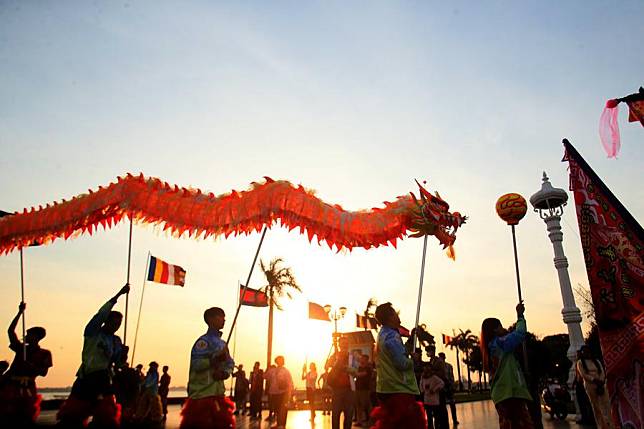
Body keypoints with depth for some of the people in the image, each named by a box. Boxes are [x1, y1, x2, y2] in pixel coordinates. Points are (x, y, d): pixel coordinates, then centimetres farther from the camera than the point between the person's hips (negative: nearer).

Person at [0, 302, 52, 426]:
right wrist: (20, 312, 0)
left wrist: (30, 366, -17)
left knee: (25, 420, -3)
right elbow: (10, 330, 6)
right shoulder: (21, 348, 12)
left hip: (27, 389, -2)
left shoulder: (44, 354, 5)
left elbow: (43, 373, -2)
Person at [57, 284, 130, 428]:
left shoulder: (117, 341, 11)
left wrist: (123, 355, -11)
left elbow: (118, 364, 12)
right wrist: (118, 295, -26)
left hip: (104, 382, 4)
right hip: (86, 381, -4)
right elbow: (101, 314, -19)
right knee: (71, 417, 1)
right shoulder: (92, 333, -2)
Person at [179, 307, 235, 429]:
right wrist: (215, 358, -32)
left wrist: (225, 372, -7)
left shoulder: (222, 343, 17)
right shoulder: (203, 341, -10)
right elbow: (196, 364, -21)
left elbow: (230, 363, 14)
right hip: (202, 395, -9)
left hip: (218, 394, 9)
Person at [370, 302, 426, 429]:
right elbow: (402, 363, -19)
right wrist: (413, 360, -1)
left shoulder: (382, 335, 14)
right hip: (399, 390, -10)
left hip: (384, 390, 10)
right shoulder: (392, 336, -16)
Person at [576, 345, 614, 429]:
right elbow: (583, 374, -5)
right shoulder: (580, 362, 5)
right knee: (596, 406, -2)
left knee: (606, 405, -6)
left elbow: (602, 372, 5)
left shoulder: (596, 361, 16)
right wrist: (594, 380, -16)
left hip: (601, 384, 3)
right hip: (590, 385, -3)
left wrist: (601, 381, -12)